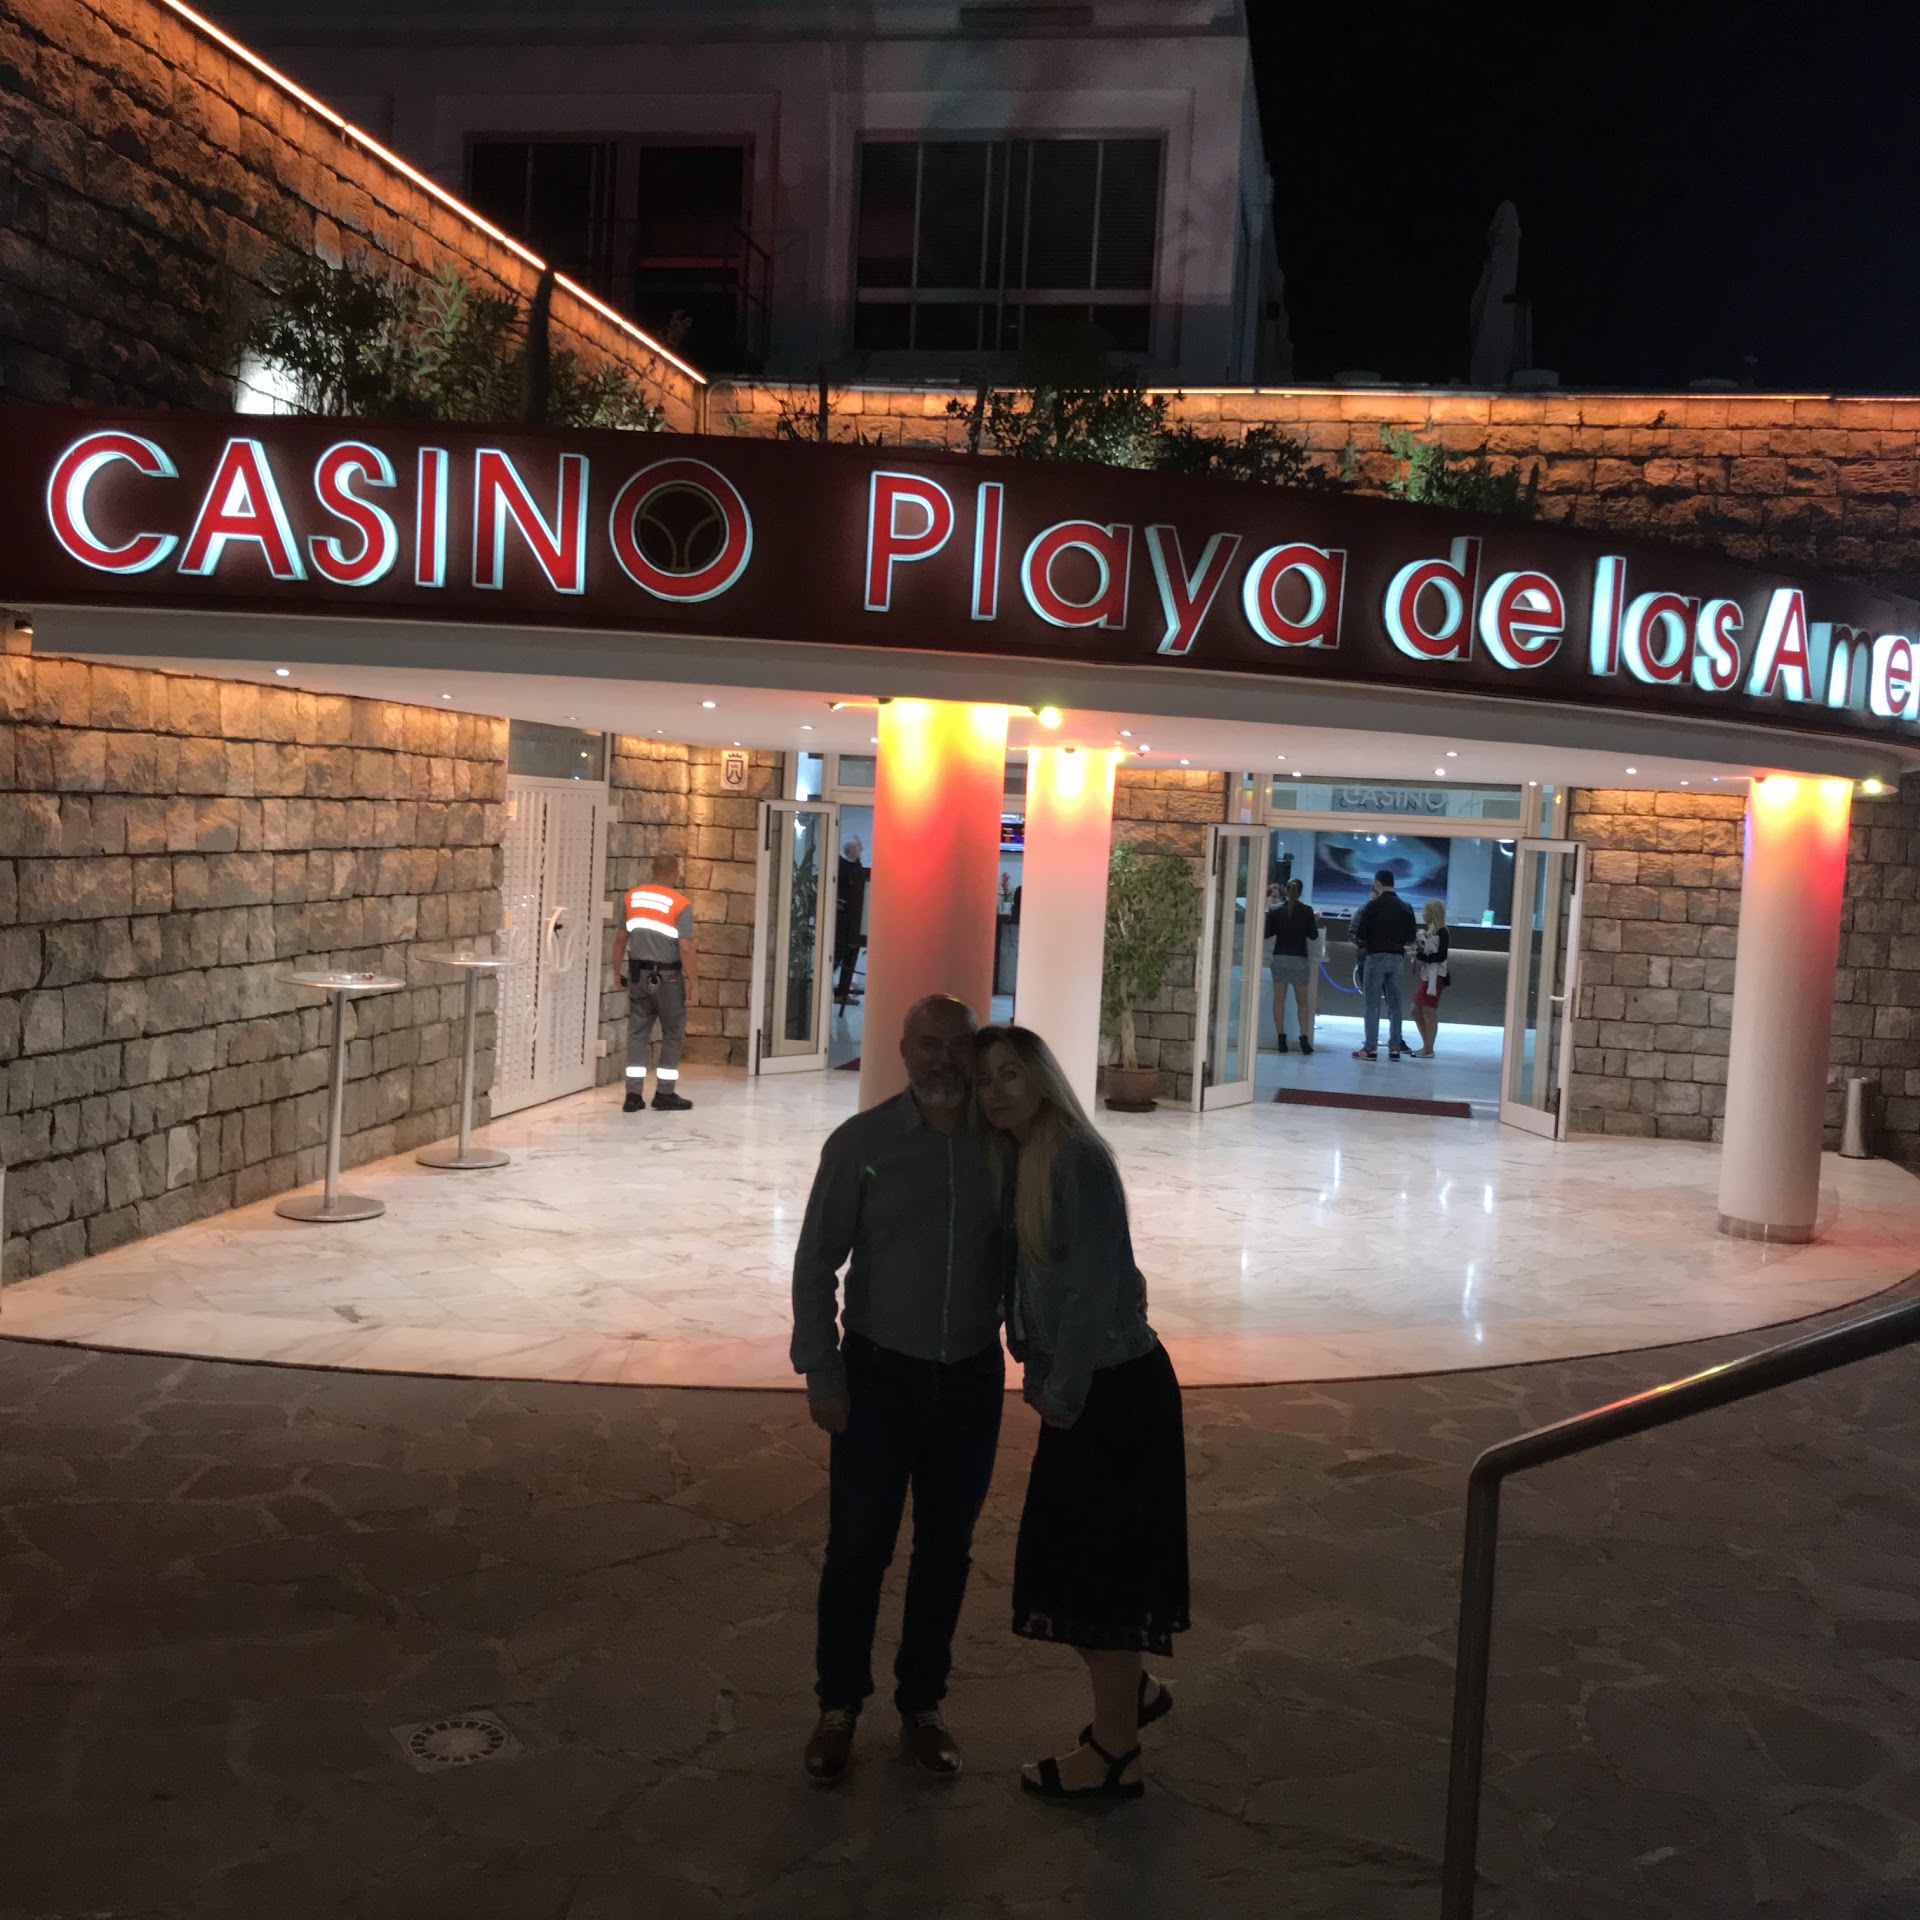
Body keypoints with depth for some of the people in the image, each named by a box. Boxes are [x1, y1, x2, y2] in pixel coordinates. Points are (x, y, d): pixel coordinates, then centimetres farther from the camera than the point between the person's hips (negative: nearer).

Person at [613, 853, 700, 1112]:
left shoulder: (632, 897, 4)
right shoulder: (681, 904, -12)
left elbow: (621, 938, 10)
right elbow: (686, 948, -17)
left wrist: (617, 969, 21)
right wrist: (694, 984, -13)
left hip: (638, 974, 4)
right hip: (667, 976, -4)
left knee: (637, 1033, 9)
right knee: (673, 1034, 9)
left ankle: (634, 1094, 6)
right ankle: (665, 1093, 12)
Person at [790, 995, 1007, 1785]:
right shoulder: (860, 1143, -9)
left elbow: (1022, 1259, 6)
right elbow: (816, 1264, -5)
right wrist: (821, 1374, -7)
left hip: (971, 1379, 2)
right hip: (879, 1374, -2)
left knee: (946, 1550, 12)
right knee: (857, 1547, 5)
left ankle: (921, 1707, 29)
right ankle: (838, 1708, 24)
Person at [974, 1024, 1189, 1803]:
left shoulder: (1077, 1159, -20)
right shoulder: (1017, 1161, 7)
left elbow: (1096, 1289, -22)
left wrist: (1063, 1393, -15)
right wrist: (1039, 1379, 6)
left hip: (1114, 1388, -8)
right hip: (1076, 1385, 9)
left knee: (1101, 1561, 2)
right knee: (1069, 1556, 18)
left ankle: (1114, 1754, 16)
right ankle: (1134, 1689, 40)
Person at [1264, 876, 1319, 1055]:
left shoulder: (1276, 910, -2)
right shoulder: (1307, 911, -6)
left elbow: (1267, 933, 1)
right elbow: (1313, 935, 0)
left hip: (1280, 957, 1)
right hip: (1300, 958, -1)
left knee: (1279, 999, 7)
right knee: (1301, 1001, 6)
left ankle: (1281, 1039, 2)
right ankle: (1304, 1038, -5)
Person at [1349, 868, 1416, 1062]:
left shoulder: (1372, 906, -8)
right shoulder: (1405, 908, 7)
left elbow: (1360, 934, -8)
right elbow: (1410, 938, 9)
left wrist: (1358, 945, 12)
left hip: (1375, 956, -4)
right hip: (1397, 957, 4)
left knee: (1372, 1004, -2)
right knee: (1394, 1004, 9)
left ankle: (1371, 1048, -4)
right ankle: (1395, 1046, 9)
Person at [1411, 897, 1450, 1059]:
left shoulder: (1441, 932, -12)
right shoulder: (1429, 931, 12)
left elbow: (1441, 956, -17)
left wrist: (1421, 956, -16)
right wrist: (1416, 953, -5)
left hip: (1435, 977, -9)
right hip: (1425, 976, 9)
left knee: (1429, 1013, -4)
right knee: (1416, 1011, 12)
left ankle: (1428, 1049, 3)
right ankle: (1426, 1046, 21)